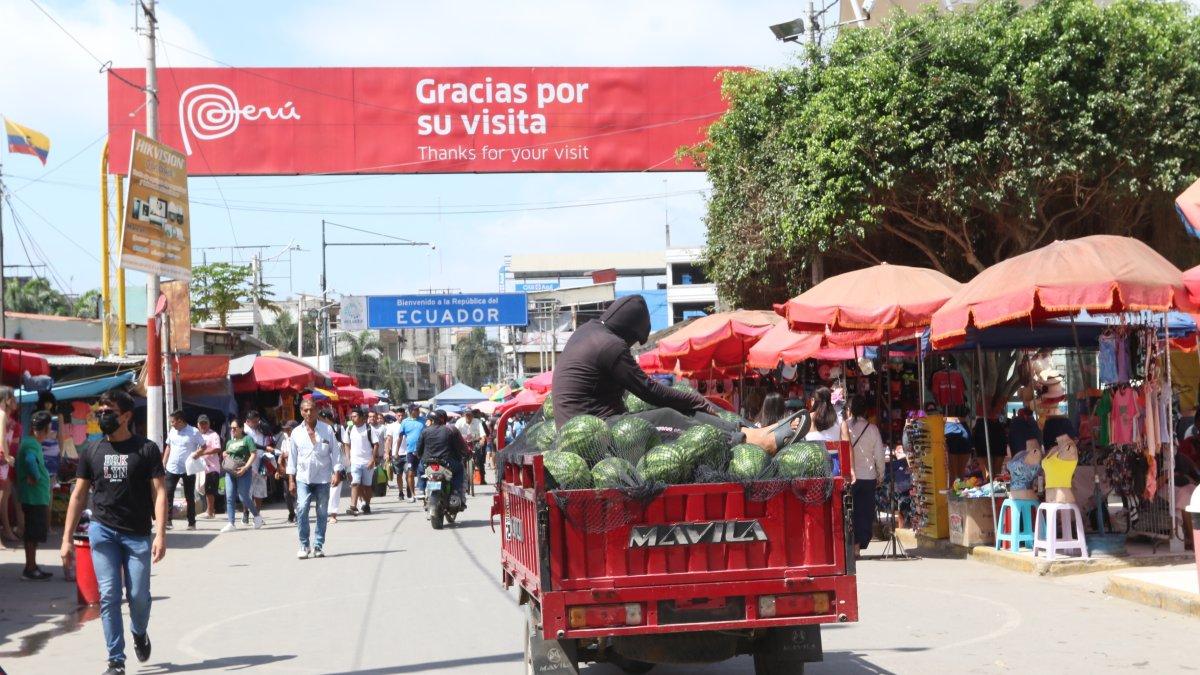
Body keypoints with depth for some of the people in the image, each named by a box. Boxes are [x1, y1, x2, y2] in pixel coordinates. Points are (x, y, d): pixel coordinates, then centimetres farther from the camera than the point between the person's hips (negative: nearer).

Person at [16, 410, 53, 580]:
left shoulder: (30, 441, 13)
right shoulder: (32, 444, -17)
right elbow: (30, 461, -38)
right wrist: (35, 477, -24)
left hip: (36, 496, 10)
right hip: (35, 496, -10)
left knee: (34, 534, 15)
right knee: (33, 534, -3)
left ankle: (32, 567, 21)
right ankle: (30, 569, 2)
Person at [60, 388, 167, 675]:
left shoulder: (146, 449, -2)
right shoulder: (92, 451, 7)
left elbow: (159, 493, -6)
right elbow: (79, 495, 10)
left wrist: (160, 535, -16)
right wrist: (67, 538, 5)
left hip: (138, 534, -2)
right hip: (102, 531, 2)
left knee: (139, 595, 1)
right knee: (109, 595, -3)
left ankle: (140, 632, 34)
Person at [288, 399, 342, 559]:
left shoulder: (327, 430, 3)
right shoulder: (296, 432, 6)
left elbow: (335, 452, 4)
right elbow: (292, 456, 9)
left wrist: (337, 473, -4)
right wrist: (291, 480, 6)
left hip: (323, 478, 0)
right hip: (303, 478, 0)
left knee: (322, 512, 3)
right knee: (302, 509, -14)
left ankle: (318, 546, 13)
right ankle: (304, 545, -5)